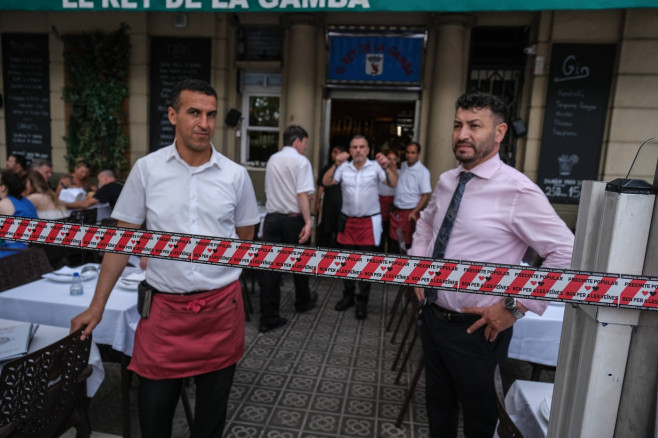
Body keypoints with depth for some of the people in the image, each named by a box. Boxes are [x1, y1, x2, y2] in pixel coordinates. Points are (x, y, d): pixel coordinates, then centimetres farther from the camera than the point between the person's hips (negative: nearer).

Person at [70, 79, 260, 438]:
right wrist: (97, 306, 1)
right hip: (164, 306, 0)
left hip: (222, 306, 1)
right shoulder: (146, 169, -2)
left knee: (213, 407, 17)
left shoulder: (236, 175, -1)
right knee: (153, 407, 12)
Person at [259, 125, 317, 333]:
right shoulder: (301, 161, -9)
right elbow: (303, 195, -19)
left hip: (272, 218, 5)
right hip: (293, 219, -4)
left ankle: (268, 318, 4)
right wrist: (307, 222, -19)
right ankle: (303, 301, 37)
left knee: (271, 265, 3)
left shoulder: (272, 160, 10)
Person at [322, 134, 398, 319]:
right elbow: (326, 182, -9)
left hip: (369, 222, -2)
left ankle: (362, 302, 16)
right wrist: (336, 164, -24)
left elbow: (393, 184, -15)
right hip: (347, 221, 3)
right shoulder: (343, 167, 0)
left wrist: (387, 167, -33)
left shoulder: (376, 167, -5)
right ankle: (348, 296, 31)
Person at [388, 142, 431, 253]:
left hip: (410, 211, -6)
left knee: (408, 243, 1)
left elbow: (426, 195, -13)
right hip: (396, 210, 6)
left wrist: (414, 212, -20)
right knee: (393, 239, 8)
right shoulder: (403, 166, 10)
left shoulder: (423, 171, -9)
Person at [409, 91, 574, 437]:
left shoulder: (517, 191, -20)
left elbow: (567, 255, -19)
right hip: (432, 316, 6)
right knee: (438, 408, 26)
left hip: (475, 329, -6)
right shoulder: (446, 181, 3)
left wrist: (515, 307, -18)